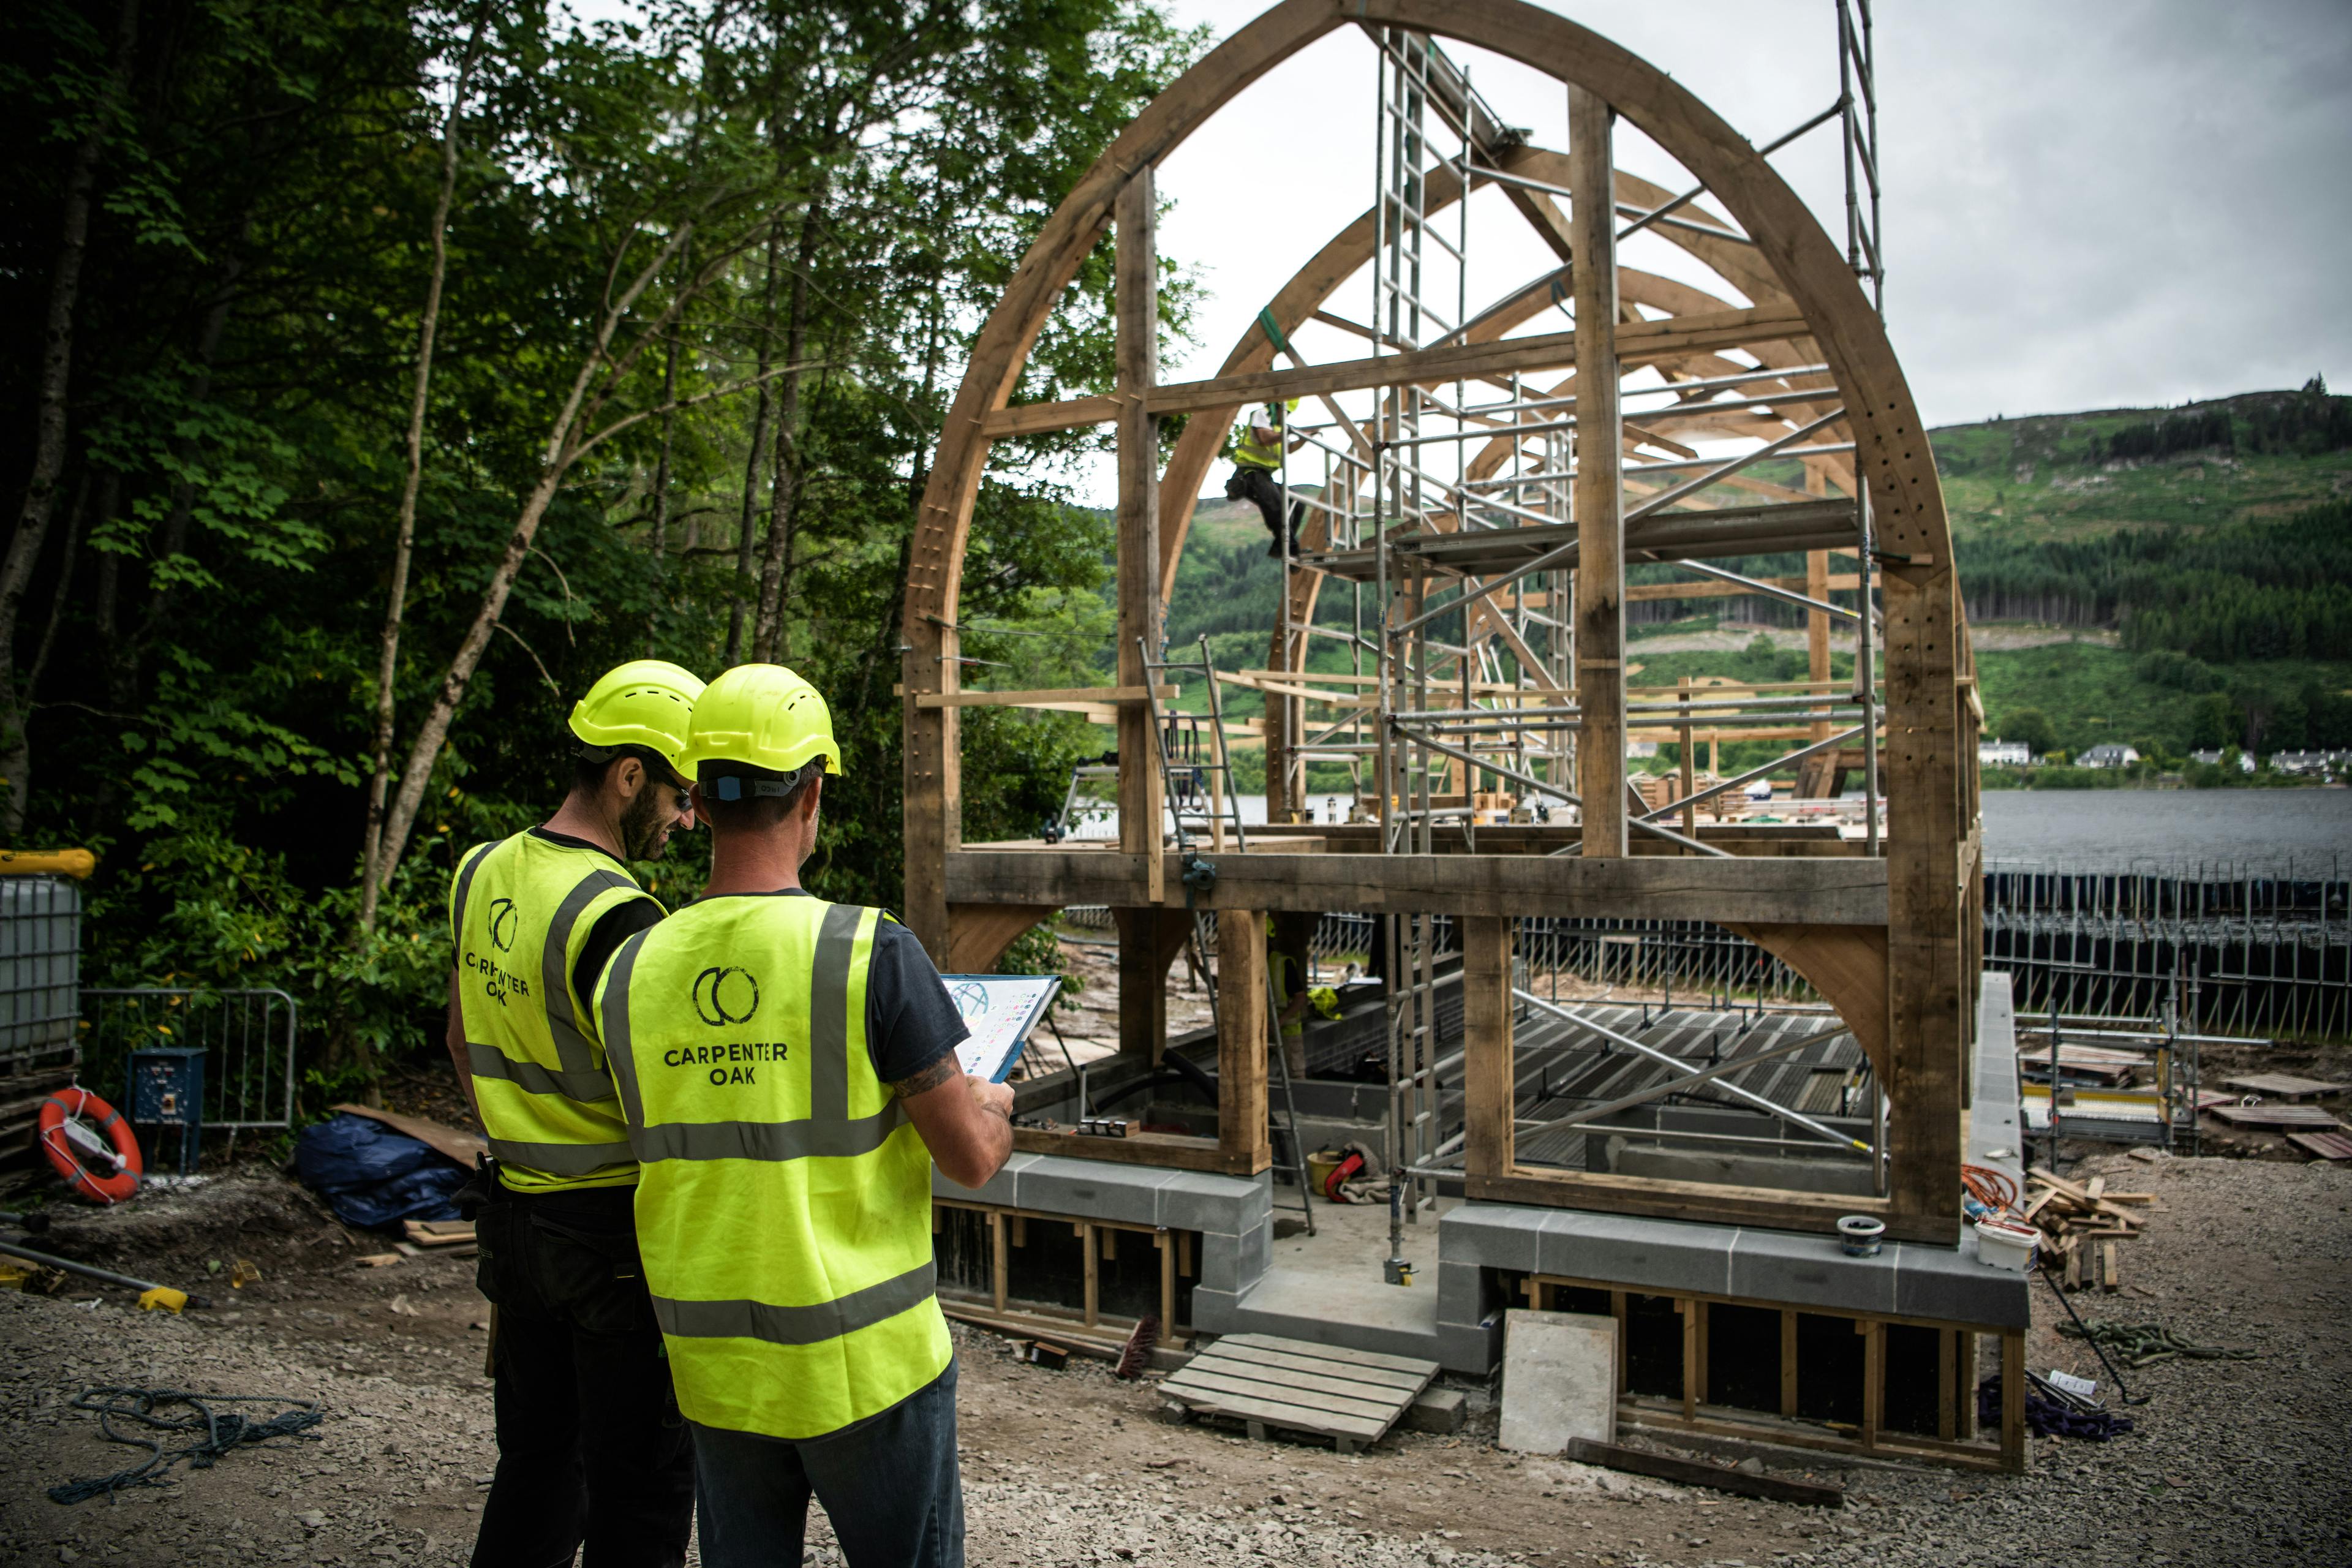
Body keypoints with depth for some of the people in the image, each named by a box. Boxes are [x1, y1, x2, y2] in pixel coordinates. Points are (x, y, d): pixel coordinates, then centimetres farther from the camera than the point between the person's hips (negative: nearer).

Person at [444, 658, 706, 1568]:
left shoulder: (481, 875, 3)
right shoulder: (615, 916, -24)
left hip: (516, 1210, 8)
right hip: (617, 1226, -8)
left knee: (536, 1450, 24)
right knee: (641, 1479, 8)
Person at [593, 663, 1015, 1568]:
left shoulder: (631, 970, -5)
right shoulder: (870, 952, -20)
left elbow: (663, 1148, 8)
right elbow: (970, 1157, -15)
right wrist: (993, 1107, 7)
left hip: (714, 1364, 4)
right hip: (863, 1358, -4)